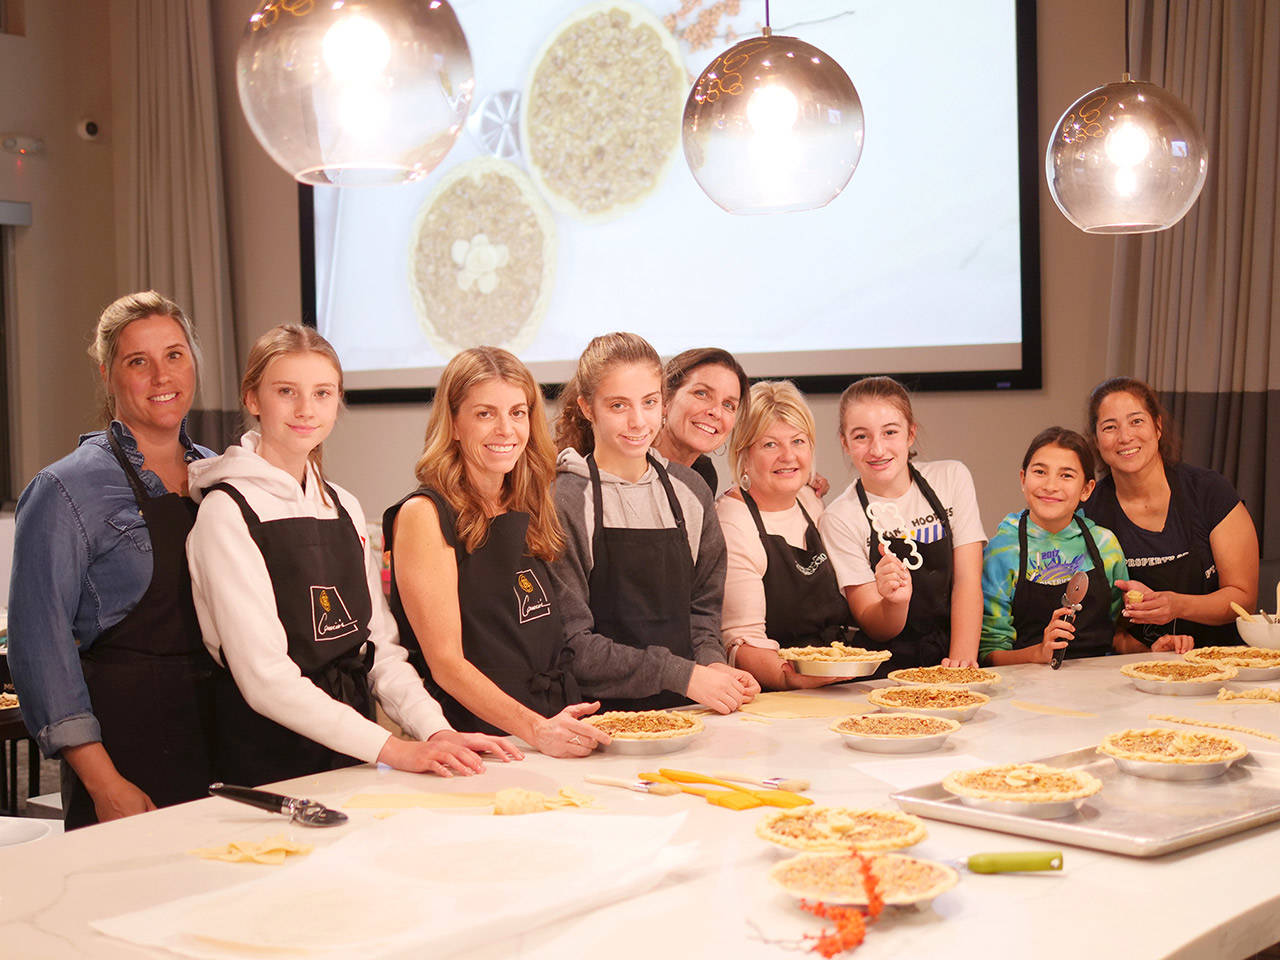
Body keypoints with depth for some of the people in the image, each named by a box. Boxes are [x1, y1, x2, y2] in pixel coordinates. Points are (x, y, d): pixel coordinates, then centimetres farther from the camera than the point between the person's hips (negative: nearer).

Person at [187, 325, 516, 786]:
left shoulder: (346, 508, 12)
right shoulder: (227, 511, -8)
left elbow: (380, 647, 11)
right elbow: (264, 677, -15)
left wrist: (435, 731, -6)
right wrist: (392, 749, -20)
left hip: (352, 758, 5)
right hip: (270, 762, -5)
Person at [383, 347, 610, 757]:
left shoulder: (528, 512, 15)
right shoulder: (424, 515, -5)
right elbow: (445, 662, -12)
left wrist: (562, 727, 3)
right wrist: (535, 730, -24)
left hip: (554, 741, 6)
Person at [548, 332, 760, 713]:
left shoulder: (690, 491, 9)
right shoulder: (564, 500, -9)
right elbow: (572, 644, -12)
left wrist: (711, 662, -4)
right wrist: (681, 675, -16)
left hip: (680, 710, 5)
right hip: (599, 714, -5)